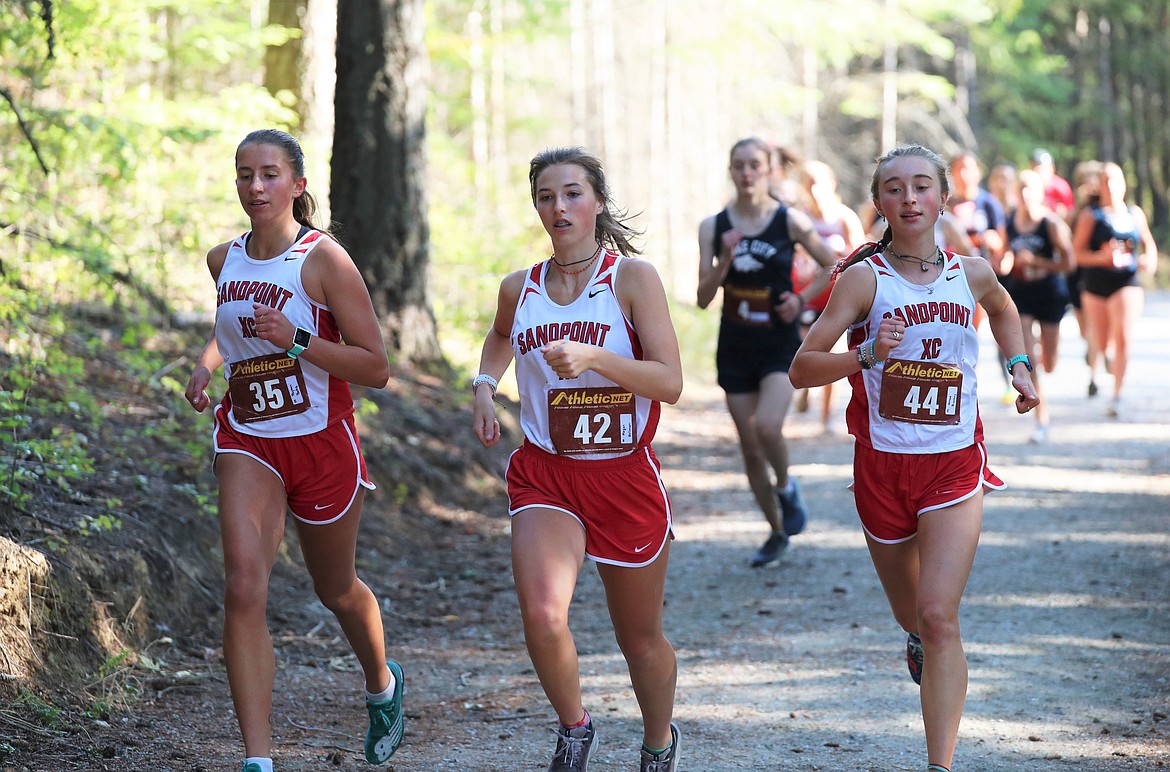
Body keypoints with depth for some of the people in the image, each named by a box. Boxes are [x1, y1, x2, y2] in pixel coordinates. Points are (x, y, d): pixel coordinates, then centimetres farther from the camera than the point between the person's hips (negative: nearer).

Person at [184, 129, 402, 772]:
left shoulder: (324, 259, -14)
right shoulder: (223, 260, 3)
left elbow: (375, 368, -15)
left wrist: (295, 339, -26)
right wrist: (205, 366, 6)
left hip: (321, 441, -3)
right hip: (247, 441, 3)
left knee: (336, 590, 17)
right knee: (243, 586, -18)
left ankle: (382, 686, 51)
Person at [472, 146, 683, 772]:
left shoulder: (633, 277, -7)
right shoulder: (520, 288, 4)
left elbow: (670, 382, -14)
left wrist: (593, 357, -27)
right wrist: (484, 385, 12)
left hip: (625, 478, -2)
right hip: (545, 474, 2)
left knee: (640, 637, 12)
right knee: (541, 613, -23)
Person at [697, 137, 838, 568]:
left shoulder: (790, 221, -7)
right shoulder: (713, 227, -2)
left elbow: (832, 267, 7)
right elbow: (703, 298, -4)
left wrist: (802, 299, -6)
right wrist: (725, 260, -18)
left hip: (781, 344, -3)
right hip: (735, 347, 3)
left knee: (768, 428, -25)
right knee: (750, 448, 7)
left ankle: (786, 487, 7)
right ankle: (777, 533, 24)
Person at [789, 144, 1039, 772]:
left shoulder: (971, 272, 1)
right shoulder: (864, 277, -9)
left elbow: (1002, 308, 27)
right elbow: (801, 370, -12)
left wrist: (1019, 366, 12)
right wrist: (868, 355, -27)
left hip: (954, 465, 0)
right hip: (882, 464, 0)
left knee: (938, 617, -14)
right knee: (912, 613, 18)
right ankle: (918, 641, 56)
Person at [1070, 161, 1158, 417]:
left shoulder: (1135, 214, 7)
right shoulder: (1090, 216, -2)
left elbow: (1148, 243, 20)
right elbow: (1077, 252, -6)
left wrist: (1150, 259, -1)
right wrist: (1101, 257, -22)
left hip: (1127, 283, 0)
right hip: (1096, 286, 0)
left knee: (1122, 337, -18)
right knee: (1101, 345, 10)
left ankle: (1116, 396, -13)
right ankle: (1094, 367, 48)